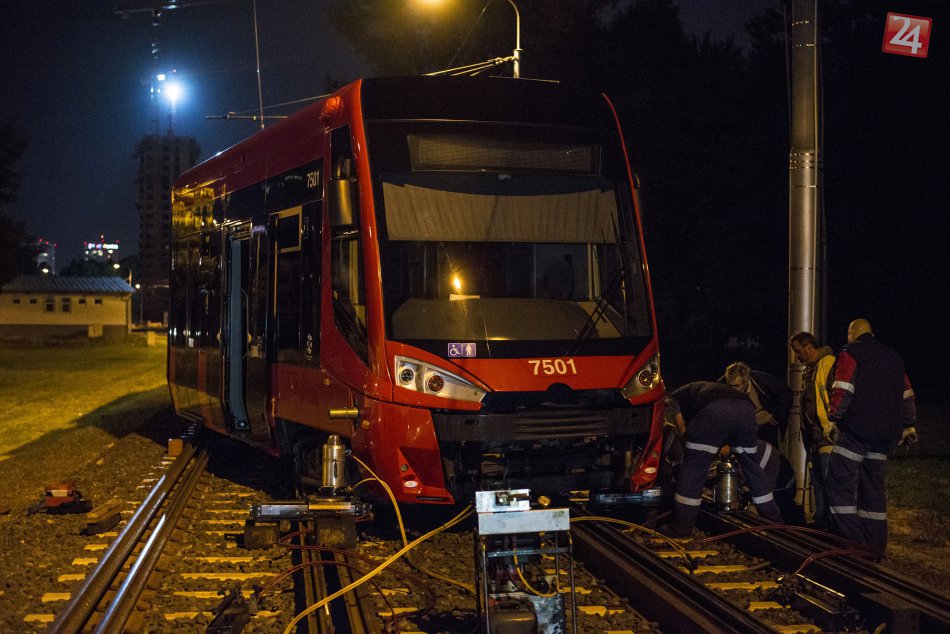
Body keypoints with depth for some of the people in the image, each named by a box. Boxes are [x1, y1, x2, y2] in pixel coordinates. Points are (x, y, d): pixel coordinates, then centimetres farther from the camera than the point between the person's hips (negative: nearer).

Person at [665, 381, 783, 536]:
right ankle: (775, 521, 29)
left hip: (714, 410, -5)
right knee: (753, 467, 22)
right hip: (745, 407, 6)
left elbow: (683, 429, 19)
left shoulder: (675, 397, 32)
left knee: (693, 468, 4)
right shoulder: (710, 388, 47)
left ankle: (681, 528, 4)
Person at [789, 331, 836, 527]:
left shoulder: (829, 363, -13)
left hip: (828, 433, -10)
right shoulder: (809, 369, 19)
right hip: (814, 434, 10)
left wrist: (832, 426, -22)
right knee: (817, 481, 14)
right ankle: (820, 520, 20)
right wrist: (807, 431, 23)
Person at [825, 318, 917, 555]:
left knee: (840, 482, -6)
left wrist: (833, 419, -15)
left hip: (856, 430, -7)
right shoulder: (893, 357, 19)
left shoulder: (850, 353, -1)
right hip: (883, 433, 7)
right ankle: (875, 543, 13)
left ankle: (850, 542, -14)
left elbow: (843, 391, -13)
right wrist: (909, 426, 24)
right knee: (873, 486, 12)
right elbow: (907, 395, 19)